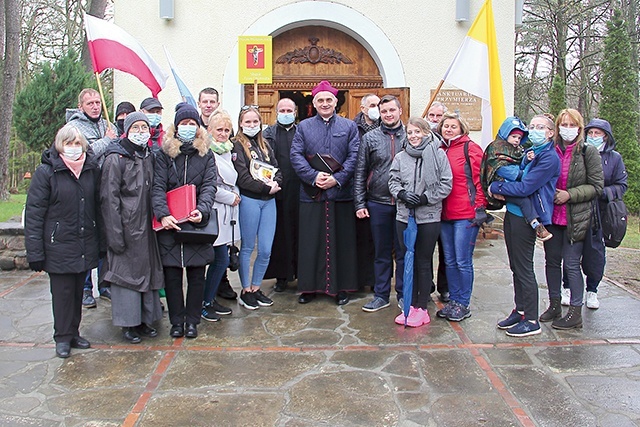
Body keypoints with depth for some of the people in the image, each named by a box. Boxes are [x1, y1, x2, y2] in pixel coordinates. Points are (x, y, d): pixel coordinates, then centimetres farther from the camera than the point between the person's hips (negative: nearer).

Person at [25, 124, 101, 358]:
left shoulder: (92, 169, 6)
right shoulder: (46, 172, -6)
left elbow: (98, 205, 15)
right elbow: (33, 213, -8)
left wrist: (99, 240, 11)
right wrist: (35, 252, -11)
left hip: (85, 246, 4)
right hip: (59, 245, -4)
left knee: (78, 291, 13)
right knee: (62, 292, 3)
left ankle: (73, 332, 26)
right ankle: (63, 337, 17)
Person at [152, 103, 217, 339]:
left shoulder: (206, 154, 8)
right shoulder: (164, 153, 5)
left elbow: (209, 186, -3)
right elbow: (158, 187, -4)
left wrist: (202, 210, -21)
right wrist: (163, 214, -20)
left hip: (196, 223, 1)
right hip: (169, 223, 0)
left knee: (196, 274, 6)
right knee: (171, 274, 4)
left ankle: (192, 320, 20)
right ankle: (176, 321, 18)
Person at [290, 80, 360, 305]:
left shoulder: (349, 126, 10)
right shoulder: (304, 127, 11)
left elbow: (354, 156, 1)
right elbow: (296, 156, 1)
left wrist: (337, 179, -12)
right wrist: (314, 176, -13)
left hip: (341, 193, 0)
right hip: (311, 193, 0)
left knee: (341, 241, 4)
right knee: (311, 241, 4)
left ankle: (341, 287, 15)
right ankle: (309, 286, 15)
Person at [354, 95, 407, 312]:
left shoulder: (410, 136, 3)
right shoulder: (370, 138, 5)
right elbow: (360, 173, 5)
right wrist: (359, 203, -1)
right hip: (378, 204, 1)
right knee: (381, 252, 11)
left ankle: (404, 295, 22)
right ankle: (381, 295, 23)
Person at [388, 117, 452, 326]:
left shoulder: (438, 154, -3)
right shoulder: (400, 157, 7)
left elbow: (446, 184, -4)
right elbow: (393, 181, 8)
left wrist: (425, 198, -12)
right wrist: (402, 194, -11)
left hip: (429, 217, -3)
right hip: (404, 215, 4)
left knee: (424, 262, 4)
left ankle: (422, 308, 14)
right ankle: (411, 305, 20)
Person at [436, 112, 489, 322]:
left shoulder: (470, 148, -4)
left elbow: (479, 179, -8)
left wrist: (480, 208, -12)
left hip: (466, 214, -6)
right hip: (445, 214, 6)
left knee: (463, 261, -1)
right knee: (450, 261, 12)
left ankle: (463, 304, 10)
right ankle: (453, 300, 23)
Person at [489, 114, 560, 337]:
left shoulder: (549, 158, -13)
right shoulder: (530, 152, 15)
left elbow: (525, 187, -20)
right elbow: (515, 176, 17)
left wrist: (496, 187, -9)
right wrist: (501, 187, -6)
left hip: (526, 218, -9)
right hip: (512, 213, 9)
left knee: (524, 268, -3)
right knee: (516, 266, 14)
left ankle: (531, 321, 8)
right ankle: (519, 310, 26)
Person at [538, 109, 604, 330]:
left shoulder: (588, 152, -4)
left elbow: (596, 186, -5)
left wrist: (570, 195, -15)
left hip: (576, 218, -4)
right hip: (551, 216, 4)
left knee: (571, 264, -1)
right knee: (552, 261, 11)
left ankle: (575, 312, 11)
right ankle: (554, 305, 26)